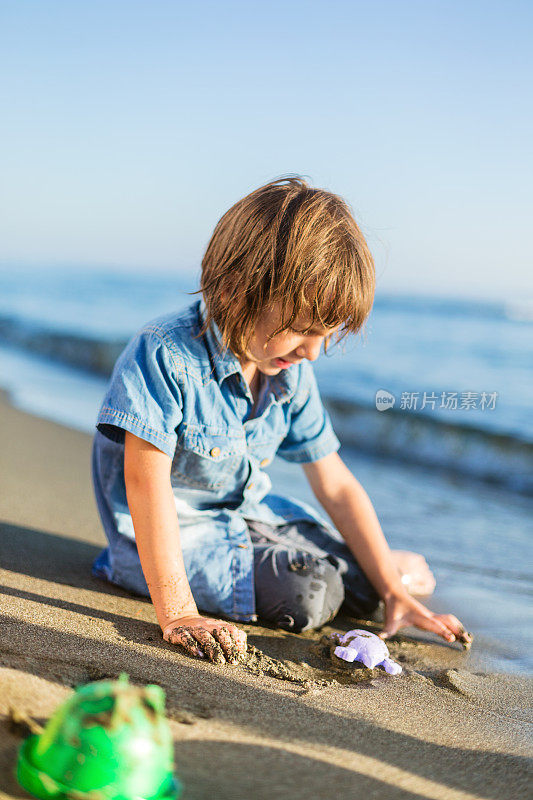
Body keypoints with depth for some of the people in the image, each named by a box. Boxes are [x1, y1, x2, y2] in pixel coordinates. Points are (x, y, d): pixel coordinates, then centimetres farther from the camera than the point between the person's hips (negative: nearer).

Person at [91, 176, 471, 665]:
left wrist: (391, 591, -3)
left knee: (362, 587, 1)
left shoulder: (294, 373, -6)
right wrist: (177, 614, -37)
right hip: (177, 529, -6)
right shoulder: (164, 354, -28)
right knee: (311, 596, -23)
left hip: (251, 509, 7)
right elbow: (147, 481, -32)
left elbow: (336, 486, 0)